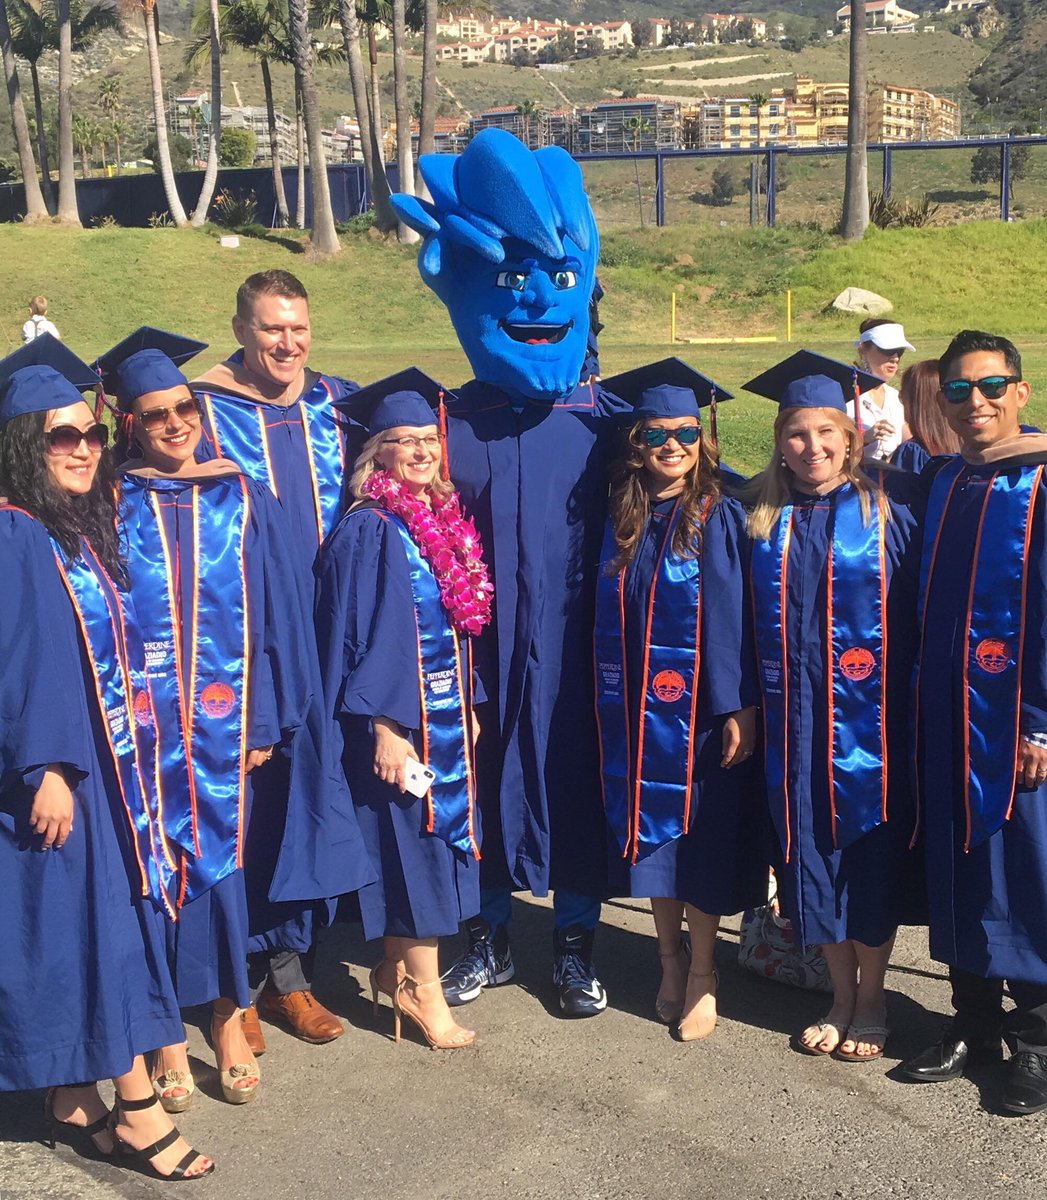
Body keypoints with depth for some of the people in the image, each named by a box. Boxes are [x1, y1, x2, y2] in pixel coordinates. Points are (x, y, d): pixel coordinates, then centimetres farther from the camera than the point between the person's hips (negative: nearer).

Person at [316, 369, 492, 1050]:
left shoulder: (446, 522, 10)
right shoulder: (369, 532, -13)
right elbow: (362, 635, -17)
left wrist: (469, 705, 14)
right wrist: (384, 725, -21)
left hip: (447, 709, 8)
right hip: (398, 713, -8)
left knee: (438, 835, 13)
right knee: (414, 841, -1)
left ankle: (399, 969, 28)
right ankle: (422, 990, 11)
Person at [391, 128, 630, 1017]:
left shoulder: (609, 424, 0)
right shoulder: (456, 429, -2)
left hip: (581, 650, 1)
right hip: (491, 650, 0)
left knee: (578, 778, 9)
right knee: (494, 779, 10)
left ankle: (576, 940, 26)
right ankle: (490, 938, 29)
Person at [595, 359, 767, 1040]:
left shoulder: (721, 518, -7)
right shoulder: (620, 522, 5)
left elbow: (739, 619, -10)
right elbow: (609, 618, 10)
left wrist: (741, 707, -15)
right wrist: (611, 703, 7)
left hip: (703, 706, -4)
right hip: (638, 707, 4)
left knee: (702, 835, 4)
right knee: (650, 830, 11)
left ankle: (702, 970, 19)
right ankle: (671, 958, 28)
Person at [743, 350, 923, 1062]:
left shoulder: (892, 507, -3)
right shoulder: (763, 518, 7)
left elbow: (924, 606, -4)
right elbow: (749, 625, 10)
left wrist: (919, 701, -10)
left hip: (872, 716, -3)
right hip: (796, 724, 3)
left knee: (874, 850, 5)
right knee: (811, 853, 9)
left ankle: (871, 1002, 23)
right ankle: (842, 995, 27)